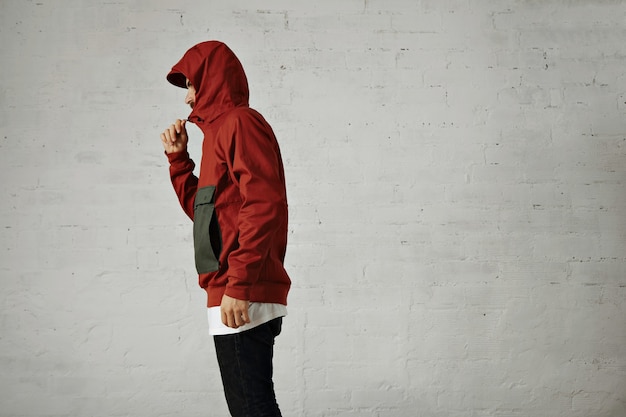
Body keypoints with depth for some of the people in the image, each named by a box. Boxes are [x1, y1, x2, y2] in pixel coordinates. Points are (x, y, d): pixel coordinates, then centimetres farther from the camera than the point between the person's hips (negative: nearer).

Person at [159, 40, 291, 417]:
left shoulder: (241, 121, -7)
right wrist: (178, 158, 17)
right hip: (231, 292, 10)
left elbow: (263, 206, -18)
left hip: (243, 300, -10)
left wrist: (239, 285, -23)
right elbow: (202, 210, 27)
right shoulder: (220, 129, 22)